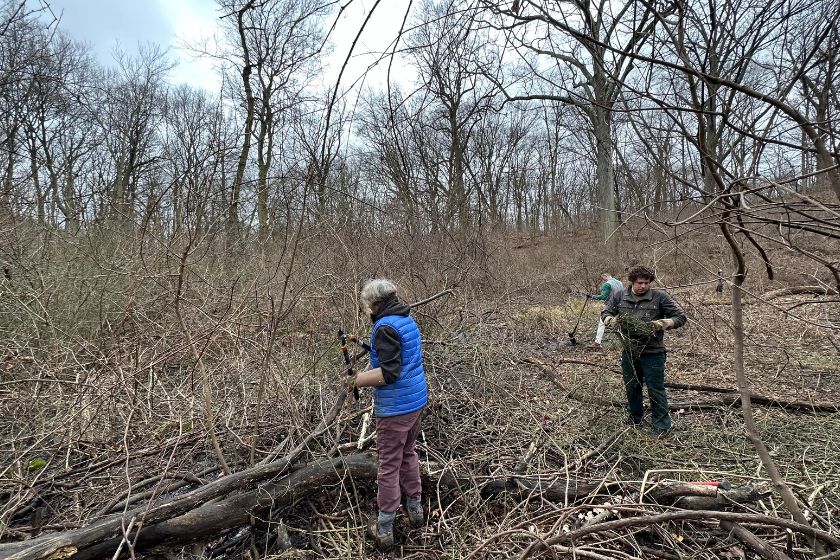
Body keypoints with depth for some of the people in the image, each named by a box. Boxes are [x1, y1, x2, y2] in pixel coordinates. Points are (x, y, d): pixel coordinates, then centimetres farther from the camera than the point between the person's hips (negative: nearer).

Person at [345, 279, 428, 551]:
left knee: (389, 465, 5)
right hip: (417, 401, 9)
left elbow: (388, 373, -26)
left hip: (395, 407, -9)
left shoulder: (386, 326, -20)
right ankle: (415, 509, 39)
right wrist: (375, 353, 16)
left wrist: (356, 380, -15)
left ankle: (384, 530, 18)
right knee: (408, 454, 24)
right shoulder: (408, 320, 8)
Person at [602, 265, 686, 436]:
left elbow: (680, 317, -6)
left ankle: (661, 426, 19)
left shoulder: (659, 297, -9)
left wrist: (662, 323, -25)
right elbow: (605, 314, 8)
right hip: (628, 352, 4)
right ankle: (635, 420, 36)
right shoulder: (619, 297, 0)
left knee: (656, 389, 3)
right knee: (631, 388, 17)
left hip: (652, 352, -4)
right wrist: (612, 320, -16)